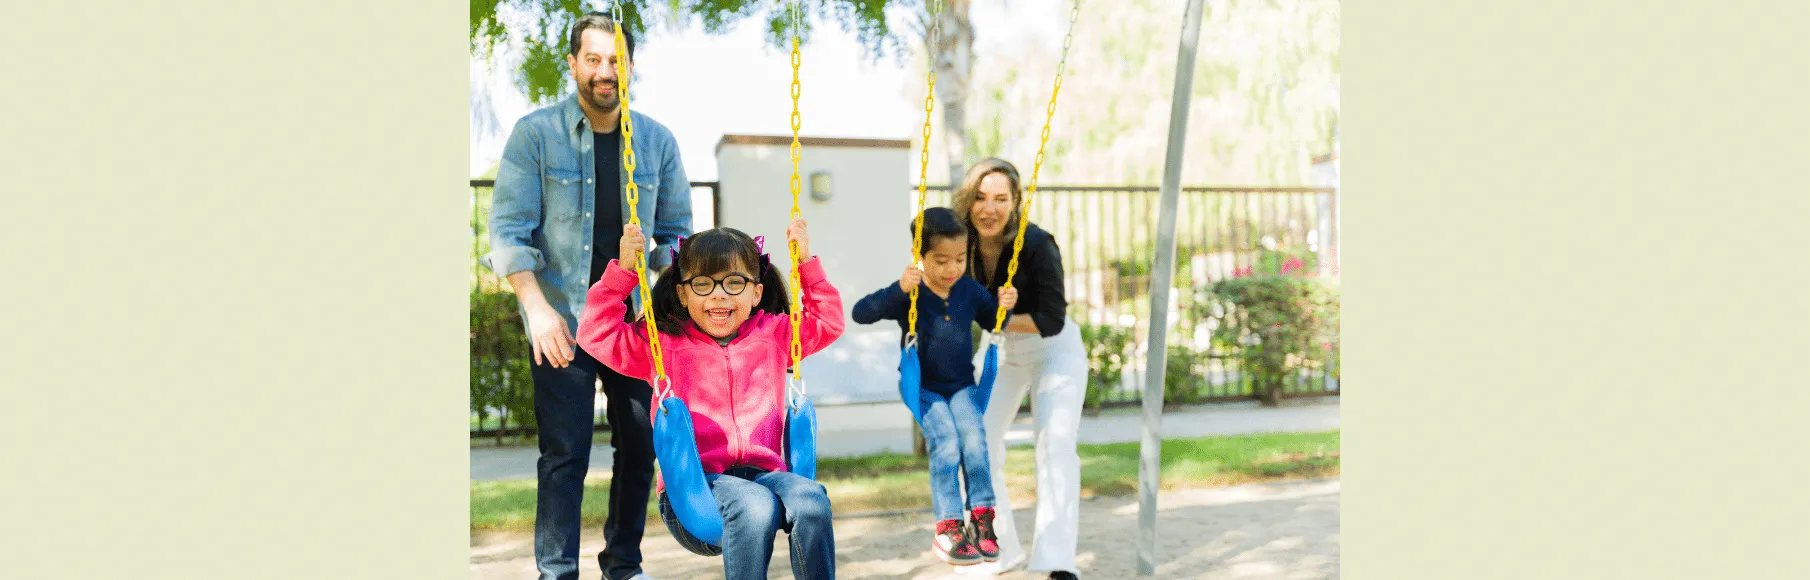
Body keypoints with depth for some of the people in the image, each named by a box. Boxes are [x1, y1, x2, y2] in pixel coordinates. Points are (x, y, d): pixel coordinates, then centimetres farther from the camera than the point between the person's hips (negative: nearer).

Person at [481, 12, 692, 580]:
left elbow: (676, 232, 10)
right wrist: (537, 305, -18)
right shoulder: (535, 133, -3)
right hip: (562, 320, -3)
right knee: (564, 453, -4)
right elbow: (508, 228, -8)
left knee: (640, 446, 7)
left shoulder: (657, 140, 6)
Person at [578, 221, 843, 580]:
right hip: (694, 479, -3)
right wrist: (623, 271, 2)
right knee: (755, 507, -37)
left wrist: (806, 263, 21)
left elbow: (829, 322, 28)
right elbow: (595, 334, 8)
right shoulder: (661, 343, 13)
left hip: (764, 473, 3)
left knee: (812, 501, -32)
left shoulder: (773, 335, 19)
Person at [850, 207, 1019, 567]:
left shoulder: (970, 290, -2)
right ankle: (948, 528, -15)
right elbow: (861, 314, -24)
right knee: (946, 445, -21)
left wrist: (1003, 305, -8)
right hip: (923, 387, -3)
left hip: (962, 385, 3)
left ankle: (981, 519, -11)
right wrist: (898, 290, -37)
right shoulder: (908, 295, -14)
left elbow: (993, 323, 15)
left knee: (974, 440, -20)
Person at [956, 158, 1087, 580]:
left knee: (1056, 444, -20)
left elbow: (1051, 320, -29)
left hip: (1054, 350, -5)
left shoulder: (1036, 245, -30)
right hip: (1000, 353, 5)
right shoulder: (961, 243, -16)